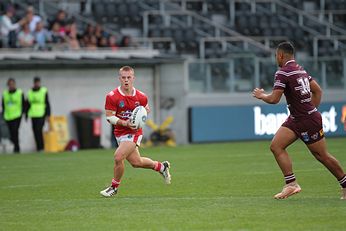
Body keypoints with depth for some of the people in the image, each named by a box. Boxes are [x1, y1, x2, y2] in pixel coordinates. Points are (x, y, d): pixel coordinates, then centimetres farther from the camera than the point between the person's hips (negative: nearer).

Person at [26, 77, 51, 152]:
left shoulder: (44, 91, -3)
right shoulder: (30, 92, 9)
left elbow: (47, 104, -4)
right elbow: (28, 104, 15)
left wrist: (48, 114, -10)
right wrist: (26, 114, 13)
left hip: (41, 115, -5)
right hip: (33, 115, 5)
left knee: (38, 130, -15)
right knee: (35, 131, 4)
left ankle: (41, 147, -9)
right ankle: (39, 147, 14)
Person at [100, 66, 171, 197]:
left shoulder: (141, 97, -7)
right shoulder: (112, 96, -12)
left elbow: (146, 109, 13)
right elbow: (109, 117, -11)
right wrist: (125, 123, -26)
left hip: (133, 133, -3)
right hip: (120, 133, 3)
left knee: (118, 157, -20)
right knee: (136, 162, 14)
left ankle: (114, 187, 1)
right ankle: (161, 167, 42)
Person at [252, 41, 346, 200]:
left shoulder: (283, 73, -16)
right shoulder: (300, 70, 11)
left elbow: (274, 99, -21)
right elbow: (318, 90, 16)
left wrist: (261, 95, -1)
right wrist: (311, 109, 21)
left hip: (309, 121, -9)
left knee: (322, 156, 1)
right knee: (276, 146, -1)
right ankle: (291, 184, -3)